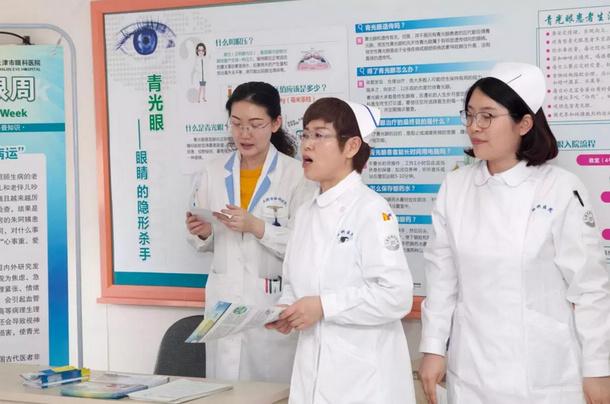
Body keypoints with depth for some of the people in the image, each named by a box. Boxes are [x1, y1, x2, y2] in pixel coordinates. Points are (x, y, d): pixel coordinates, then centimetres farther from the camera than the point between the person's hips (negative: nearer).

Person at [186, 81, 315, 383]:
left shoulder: (296, 175, -7)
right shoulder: (213, 171, 6)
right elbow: (206, 243, 12)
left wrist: (258, 228, -21)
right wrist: (201, 233, -9)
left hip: (274, 303, -4)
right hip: (224, 301, 4)